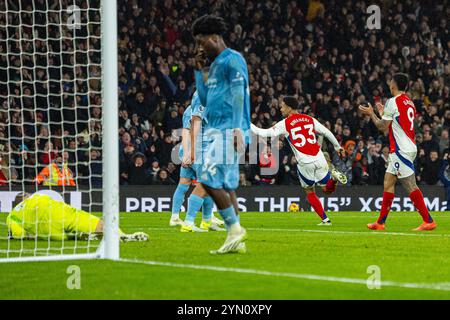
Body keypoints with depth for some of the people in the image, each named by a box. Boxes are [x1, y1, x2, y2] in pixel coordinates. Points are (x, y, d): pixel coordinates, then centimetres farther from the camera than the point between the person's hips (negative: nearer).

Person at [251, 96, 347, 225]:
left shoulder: (285, 124, -2)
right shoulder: (309, 119, 11)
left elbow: (265, 133, -6)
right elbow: (327, 133, 13)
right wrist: (338, 147, 27)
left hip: (304, 163, -3)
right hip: (319, 159, 3)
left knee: (310, 192, 15)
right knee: (327, 188, 16)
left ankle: (325, 219, 6)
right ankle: (333, 176, -18)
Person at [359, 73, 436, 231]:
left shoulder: (393, 102, -12)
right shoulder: (409, 102, 15)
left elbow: (382, 127, -8)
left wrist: (371, 113, 6)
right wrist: (383, 113, 30)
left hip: (401, 150, -9)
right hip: (409, 147, 9)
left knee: (410, 185, -10)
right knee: (388, 181, 12)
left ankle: (428, 221, -12)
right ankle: (380, 222, 14)